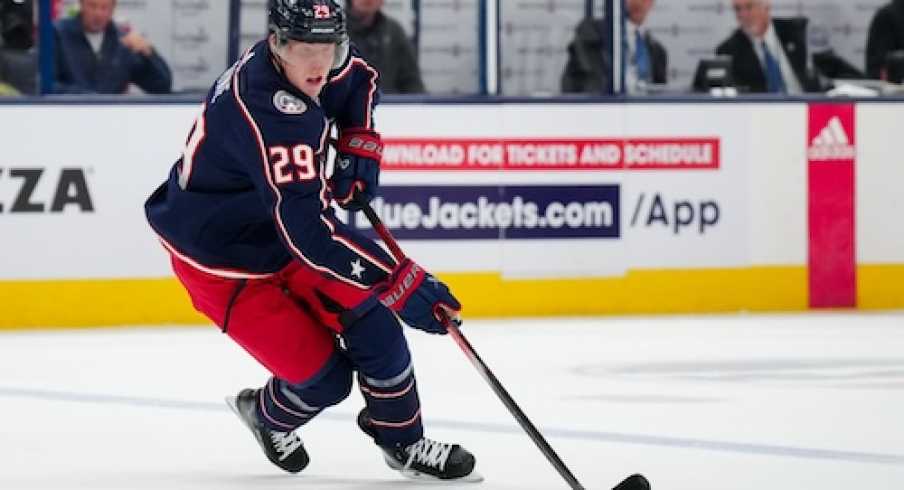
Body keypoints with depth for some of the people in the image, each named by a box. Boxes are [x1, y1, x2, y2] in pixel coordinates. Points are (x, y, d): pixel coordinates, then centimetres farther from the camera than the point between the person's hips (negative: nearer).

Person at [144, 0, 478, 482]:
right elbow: (308, 231, -43)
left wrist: (360, 144, -4)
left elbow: (359, 80, 16)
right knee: (324, 377, -7)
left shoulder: (318, 63, -12)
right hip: (223, 261, -8)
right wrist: (403, 284, -43)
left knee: (371, 323, -4)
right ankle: (269, 417, 27)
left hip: (284, 225, 8)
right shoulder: (271, 114, -38)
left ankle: (404, 443, 15)